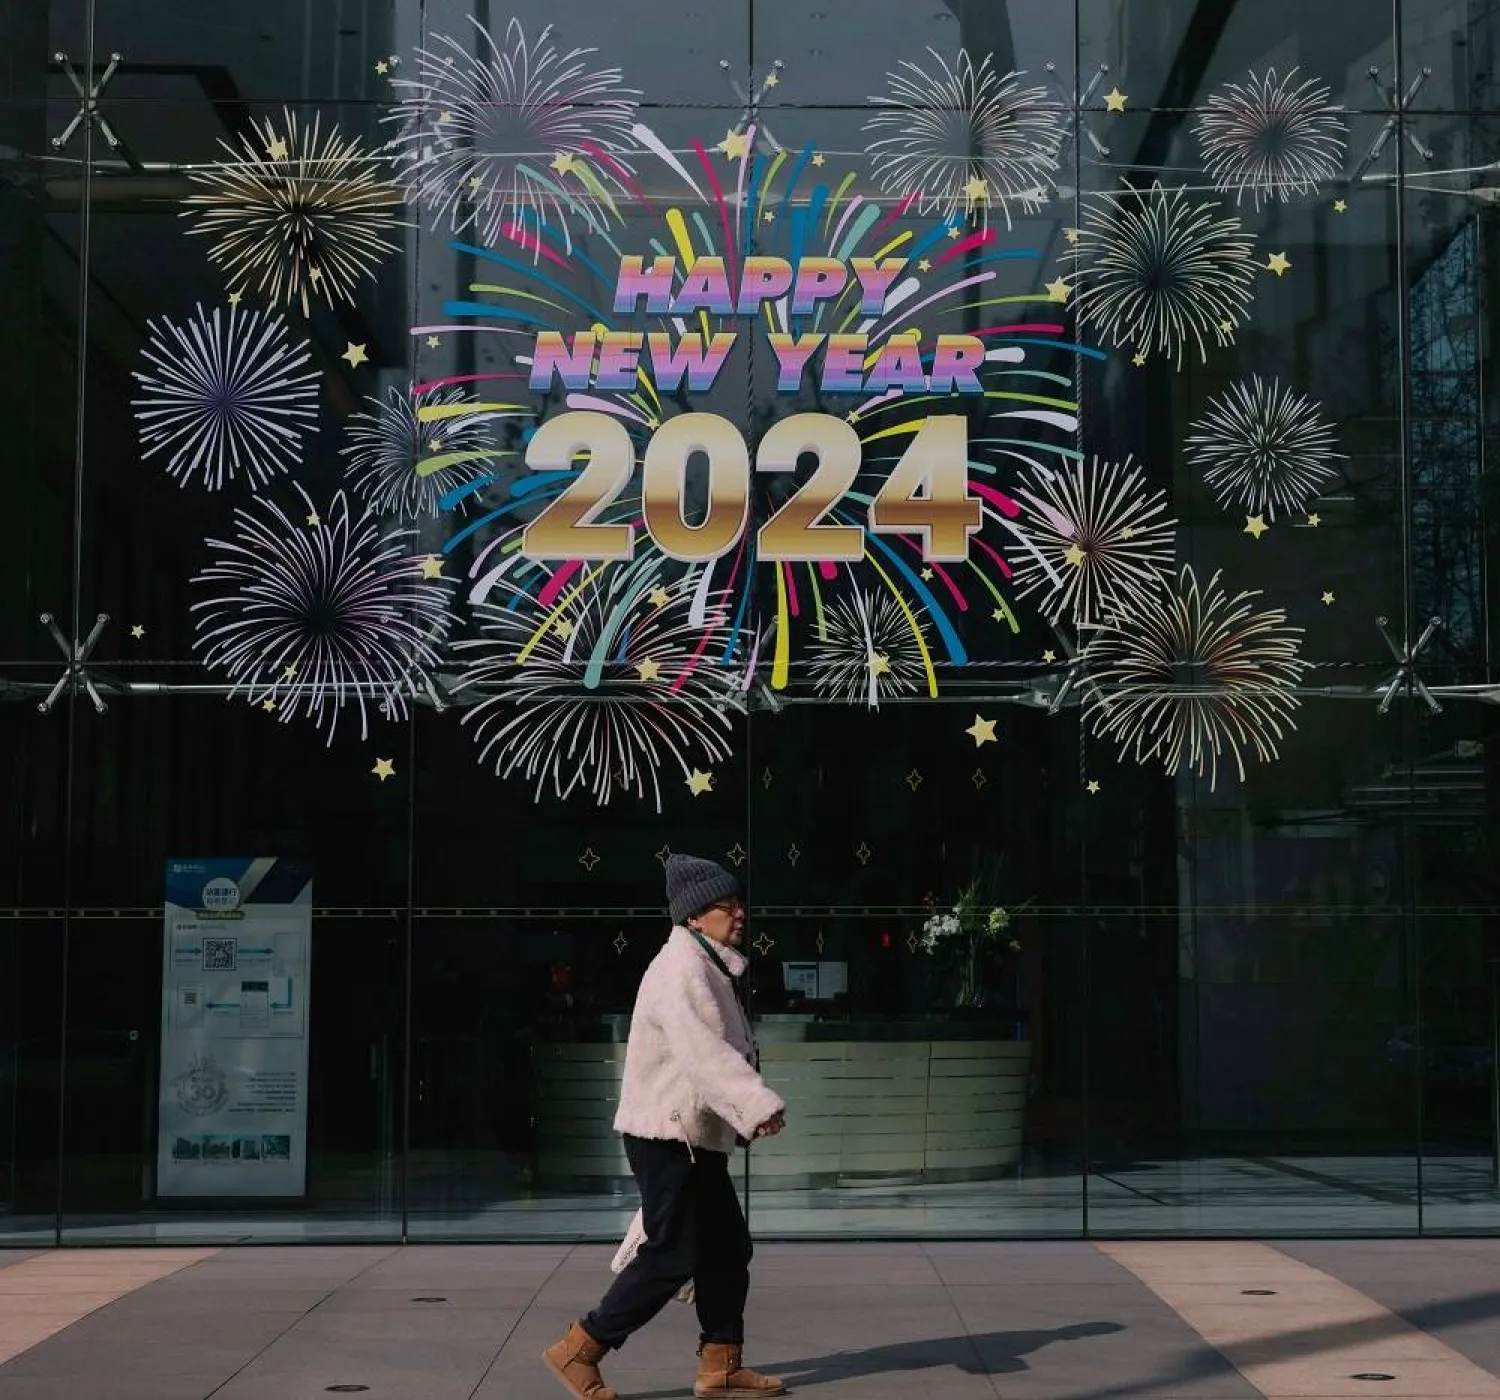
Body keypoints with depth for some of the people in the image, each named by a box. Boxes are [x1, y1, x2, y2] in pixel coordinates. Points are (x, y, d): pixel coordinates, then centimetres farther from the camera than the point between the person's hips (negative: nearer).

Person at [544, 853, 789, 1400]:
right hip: (667, 1134, -10)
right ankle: (579, 1351, 2)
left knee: (727, 1248, 11)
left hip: (697, 1136, 10)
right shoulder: (680, 971, -19)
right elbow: (705, 1053, -33)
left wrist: (743, 1113, 16)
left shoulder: (709, 968, 15)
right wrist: (759, 1105, -42)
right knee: (671, 1256, -7)